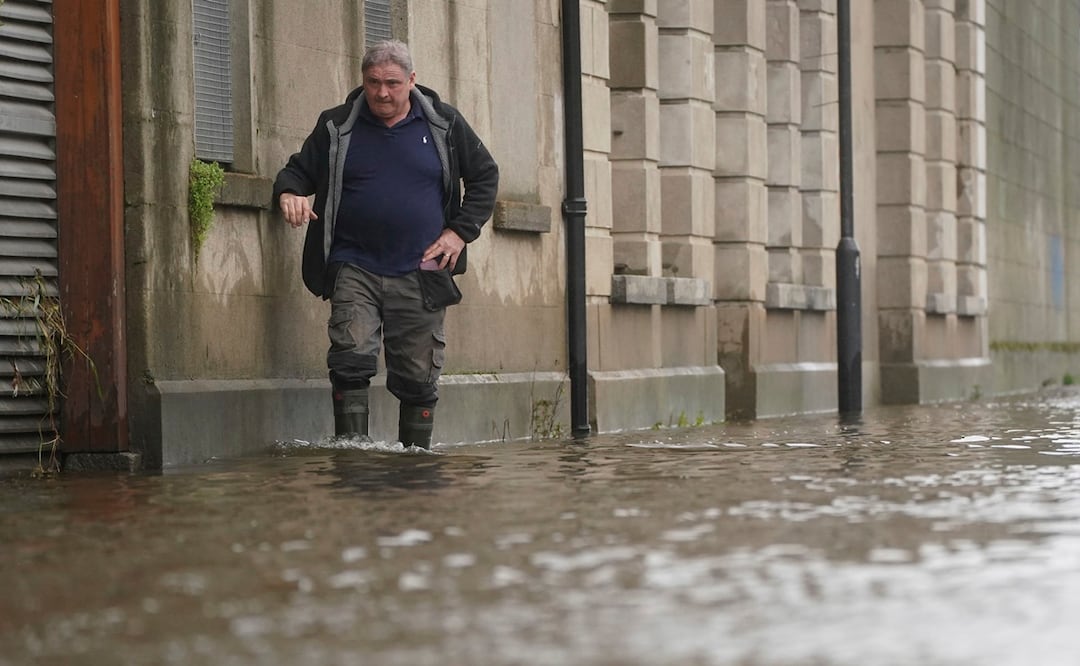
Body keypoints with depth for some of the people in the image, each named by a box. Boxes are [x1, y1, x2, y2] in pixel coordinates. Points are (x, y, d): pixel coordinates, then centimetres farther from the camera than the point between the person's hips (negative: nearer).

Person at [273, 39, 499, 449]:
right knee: (351, 359, -18)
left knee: (418, 377, 4)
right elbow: (299, 170, 14)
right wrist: (289, 193, -11)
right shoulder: (337, 127, 6)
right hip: (354, 269, 0)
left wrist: (461, 231, 2)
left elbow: (485, 176, 14)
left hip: (419, 274, 1)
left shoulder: (444, 124, 6)